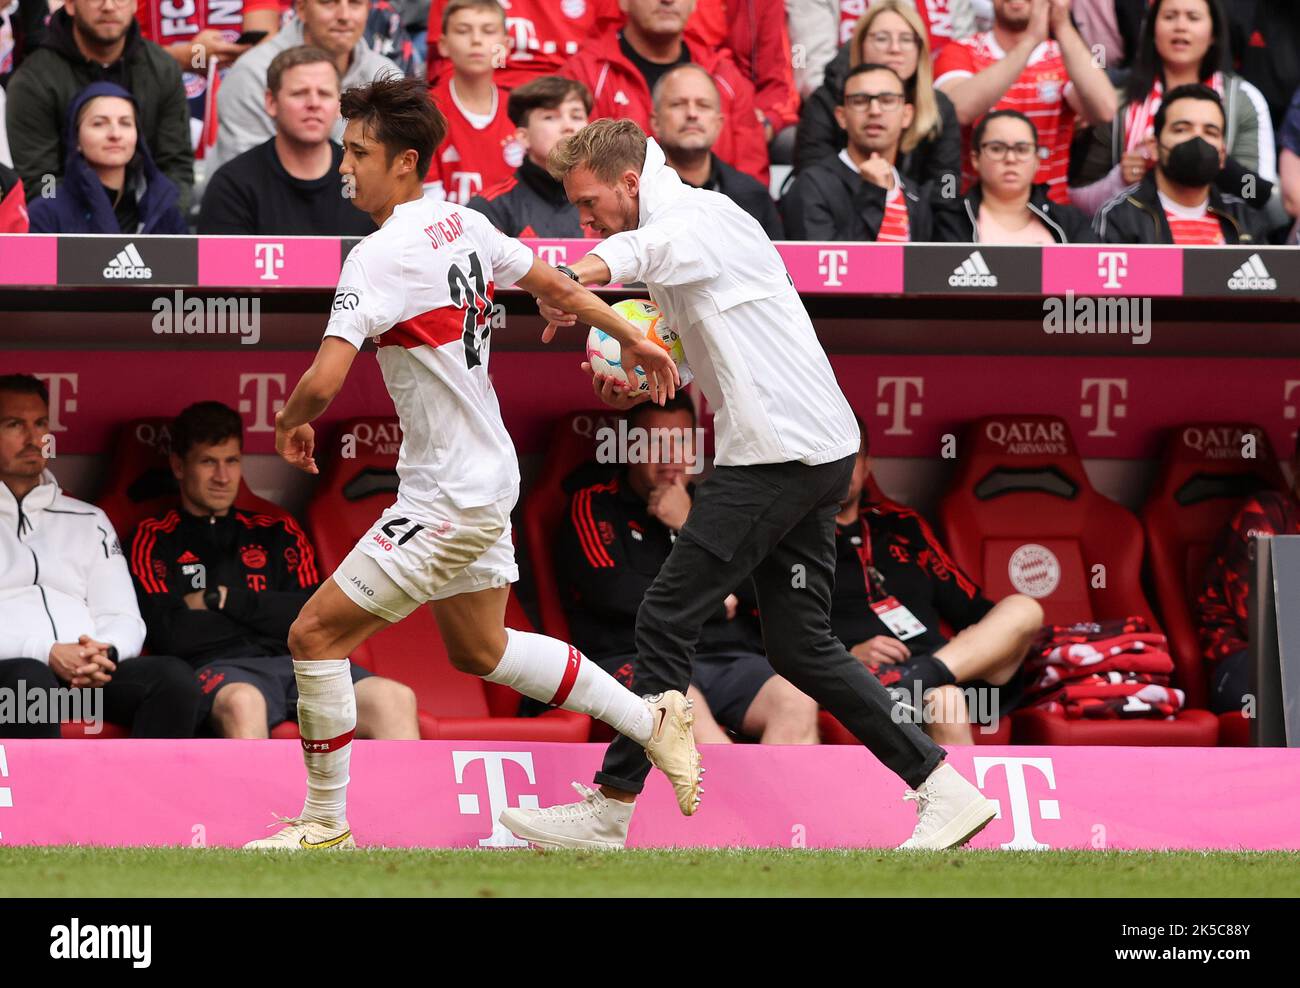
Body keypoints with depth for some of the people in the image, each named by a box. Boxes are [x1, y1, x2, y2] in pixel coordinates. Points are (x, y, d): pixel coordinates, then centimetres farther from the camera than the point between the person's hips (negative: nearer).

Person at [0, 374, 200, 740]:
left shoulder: (88, 521, 27)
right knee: (30, 680, -41)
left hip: (89, 670, 4)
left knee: (174, 678, -26)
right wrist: (47, 653, -16)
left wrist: (104, 653, -8)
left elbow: (123, 619, 18)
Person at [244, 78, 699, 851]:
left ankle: (326, 824, 4)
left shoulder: (381, 257, -23)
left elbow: (324, 380, -29)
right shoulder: (464, 225, 2)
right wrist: (633, 340, 30)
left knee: (316, 634, -3)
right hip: (489, 477, 9)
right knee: (479, 651, 25)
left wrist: (292, 424, -7)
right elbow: (554, 285, 15)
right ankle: (651, 720, 31)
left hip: (449, 498, -9)